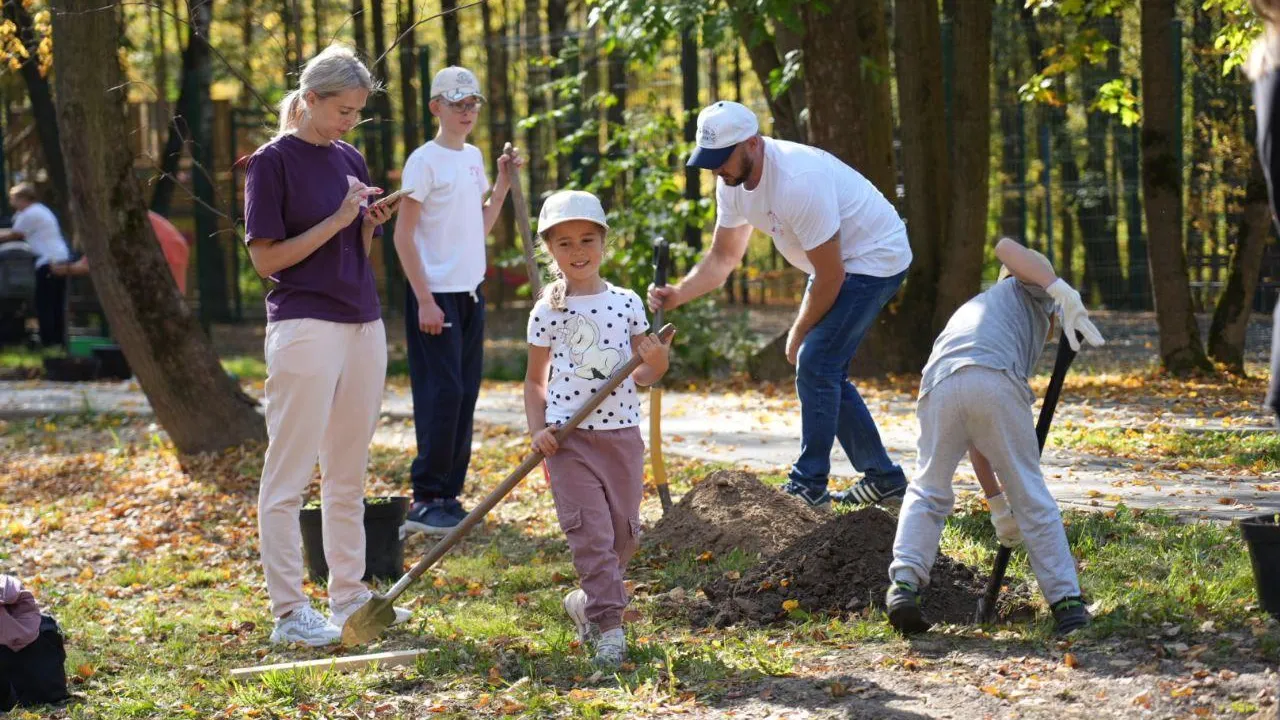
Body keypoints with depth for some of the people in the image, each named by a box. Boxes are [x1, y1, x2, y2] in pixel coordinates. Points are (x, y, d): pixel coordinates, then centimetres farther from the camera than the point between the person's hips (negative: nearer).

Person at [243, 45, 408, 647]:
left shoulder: (350, 160, 13)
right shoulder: (273, 161, -7)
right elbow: (266, 258, -10)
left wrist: (369, 223, -2)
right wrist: (336, 221, -16)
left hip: (363, 323, 7)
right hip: (304, 323, -7)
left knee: (349, 474, 13)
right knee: (288, 477, -3)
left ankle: (349, 595, 20)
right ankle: (289, 613, -1)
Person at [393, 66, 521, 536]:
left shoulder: (473, 157, 13)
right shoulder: (425, 161, -10)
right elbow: (404, 236, -12)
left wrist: (503, 185, 8)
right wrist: (425, 300, -17)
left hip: (470, 292, 8)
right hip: (436, 293, -8)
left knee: (464, 394, 8)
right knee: (442, 393, -10)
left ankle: (449, 495, 14)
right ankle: (425, 500, -5)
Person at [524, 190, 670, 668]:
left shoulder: (626, 303, 5)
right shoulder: (547, 312, 0)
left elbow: (643, 376, 11)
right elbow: (535, 381, 7)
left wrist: (657, 363, -12)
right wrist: (537, 431, -6)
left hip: (622, 432, 3)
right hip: (569, 437, -3)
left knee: (624, 531, 9)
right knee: (590, 530, -10)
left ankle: (586, 603, 31)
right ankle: (608, 627, -9)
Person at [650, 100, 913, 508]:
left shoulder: (799, 182, -34)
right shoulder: (733, 181, -6)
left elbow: (829, 276, -26)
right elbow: (722, 258, 3)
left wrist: (798, 336, -12)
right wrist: (678, 294, -16)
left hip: (875, 258, -10)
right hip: (837, 264, 10)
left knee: (815, 364, -16)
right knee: (825, 370, 11)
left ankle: (809, 486, -9)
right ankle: (883, 478, 21)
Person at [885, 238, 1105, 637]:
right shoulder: (1025, 290, 34)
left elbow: (975, 443, 41)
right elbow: (1005, 247, 8)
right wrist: (1064, 292, 1)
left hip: (940, 384, 4)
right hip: (997, 381, -4)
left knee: (928, 491, 20)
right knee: (1031, 495, 9)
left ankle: (904, 583, 2)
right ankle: (1066, 601, 11)